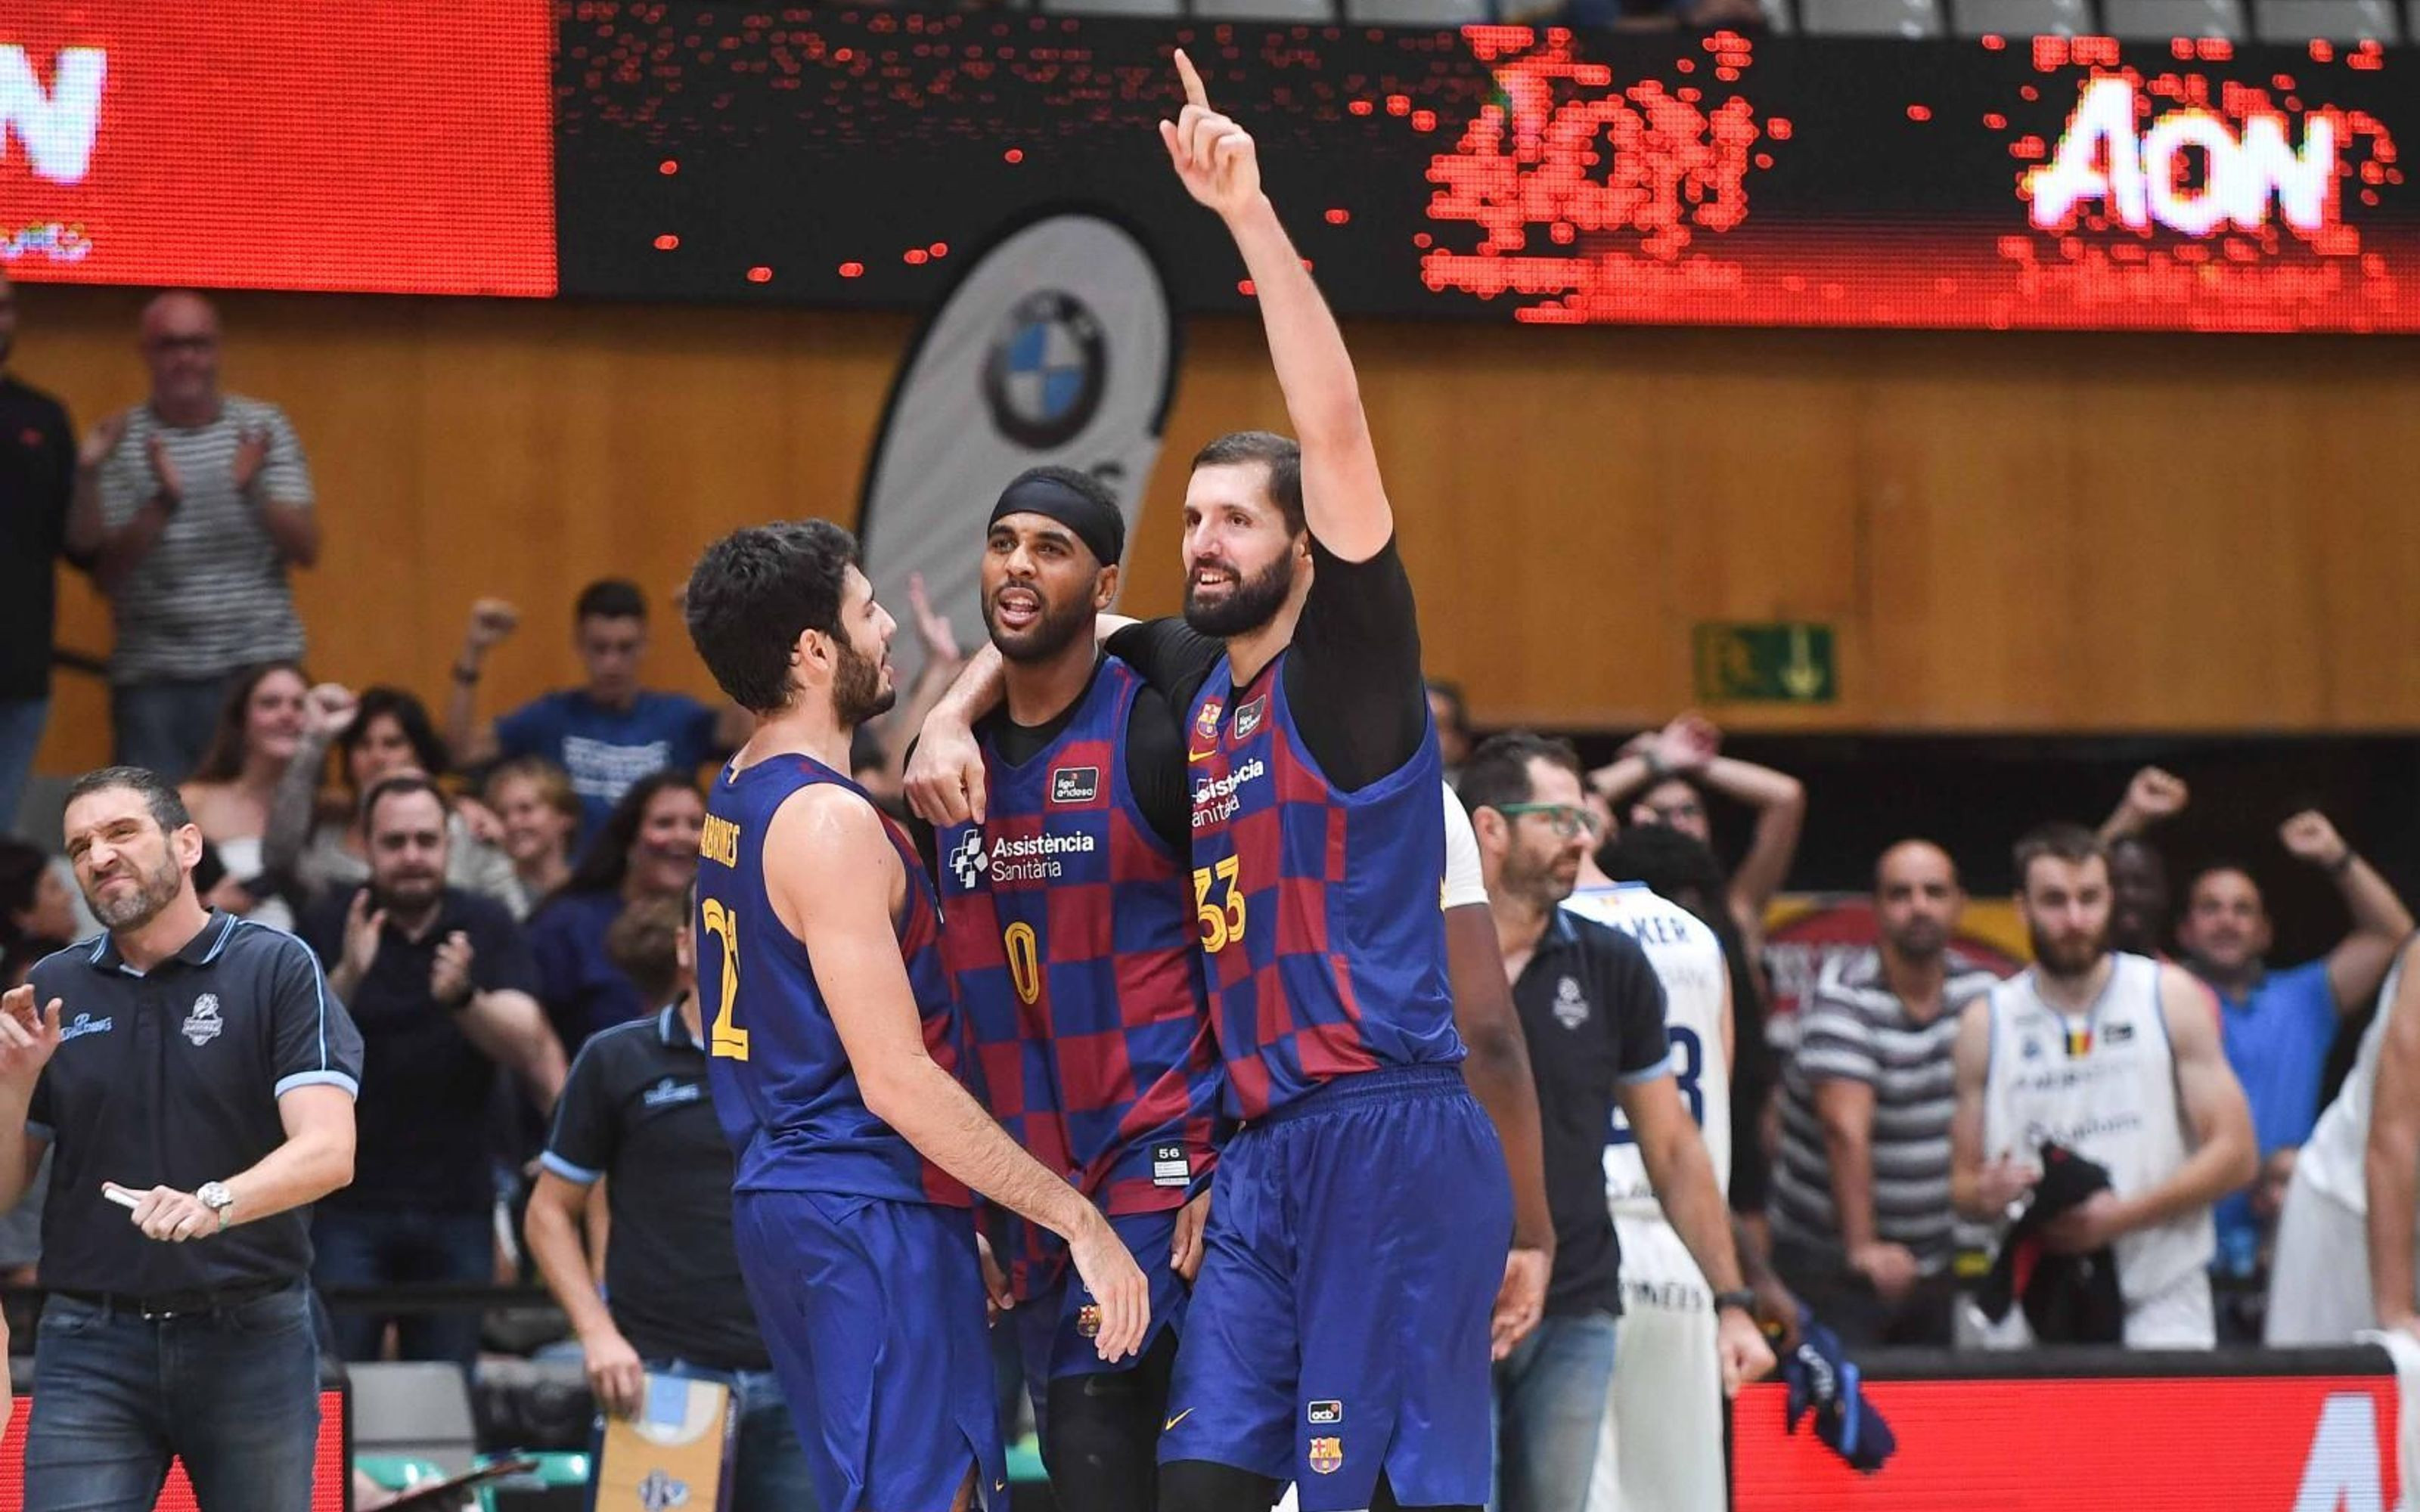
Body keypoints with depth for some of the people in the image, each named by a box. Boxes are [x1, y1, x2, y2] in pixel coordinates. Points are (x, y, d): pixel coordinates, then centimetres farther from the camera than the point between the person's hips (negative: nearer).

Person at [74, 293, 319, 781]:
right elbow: (105, 575, -3)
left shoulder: (264, 427, 7)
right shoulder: (122, 442, 3)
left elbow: (306, 549, 2)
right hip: (154, 680, -1)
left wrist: (253, 490, -16)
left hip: (260, 667, 1)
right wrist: (162, 505, -18)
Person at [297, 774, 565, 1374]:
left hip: (457, 1206, 2)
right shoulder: (331, 924, 0)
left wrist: (463, 997, -27)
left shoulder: (489, 927, 4)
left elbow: (528, 1049, -8)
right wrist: (347, 976, -28)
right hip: (348, 1205, -2)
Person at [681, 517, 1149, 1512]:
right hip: (870, 1215, -10)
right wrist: (1076, 1218, -19)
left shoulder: (740, 797, 12)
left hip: (786, 1196, 10)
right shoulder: (828, 823, -18)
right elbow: (896, 1079, -22)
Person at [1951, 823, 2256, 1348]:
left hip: (2161, 1304, -1)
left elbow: (2235, 1153, -1)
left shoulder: (2171, 998, 4)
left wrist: (2121, 1216, -13)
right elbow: (1963, 1183, 13)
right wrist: (1987, 1196, -12)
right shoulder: (1987, 1022, 8)